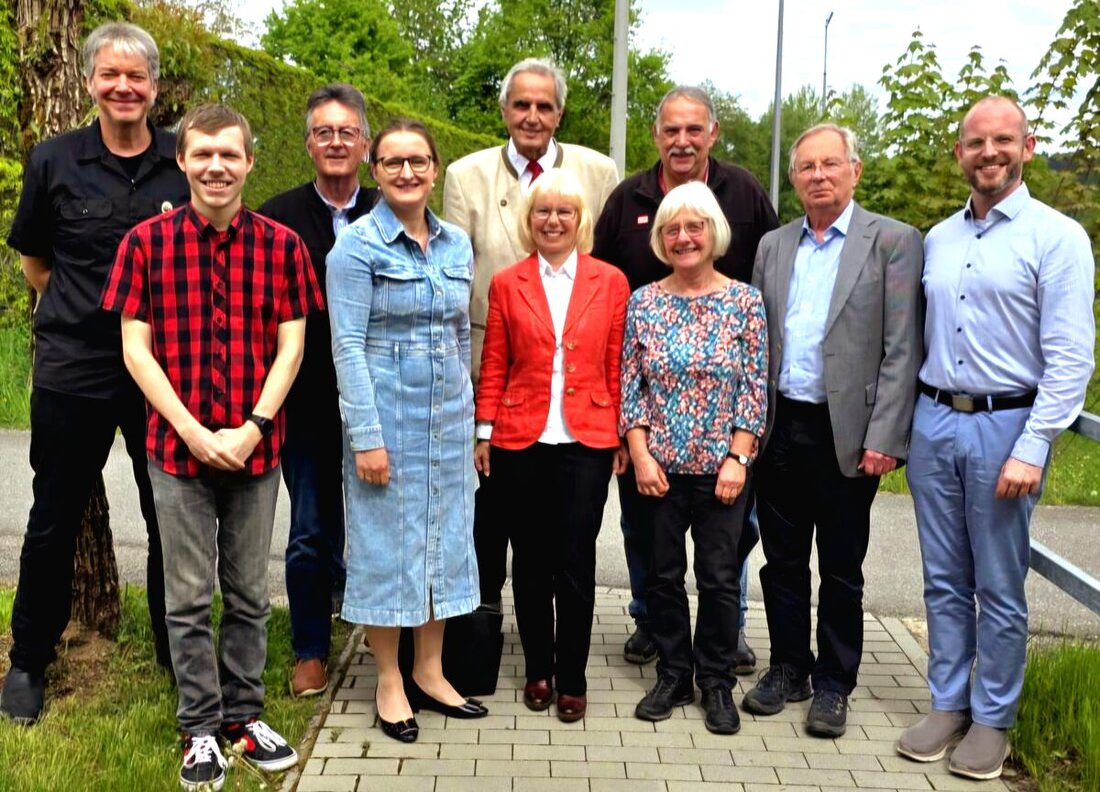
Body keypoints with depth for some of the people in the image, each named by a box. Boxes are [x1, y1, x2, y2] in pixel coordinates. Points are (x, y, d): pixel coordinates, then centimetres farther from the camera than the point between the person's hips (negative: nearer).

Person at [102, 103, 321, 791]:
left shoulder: (282, 245, -1)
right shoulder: (147, 242, -4)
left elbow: (291, 346, -1)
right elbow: (135, 349, -4)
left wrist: (251, 429, -11)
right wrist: (194, 432, -12)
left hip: (256, 447, 1)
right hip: (178, 446, -1)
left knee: (249, 593, 12)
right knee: (189, 598, 8)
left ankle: (243, 712, 29)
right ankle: (201, 728, 23)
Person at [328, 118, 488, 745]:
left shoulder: (458, 244, 8)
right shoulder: (358, 245, -9)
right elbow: (347, 345, -13)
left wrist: (471, 415, 12)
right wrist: (366, 436, -17)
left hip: (450, 417, 6)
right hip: (387, 414, -5)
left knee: (445, 537, 12)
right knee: (387, 543, 4)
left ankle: (430, 672, 27)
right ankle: (390, 682, 20)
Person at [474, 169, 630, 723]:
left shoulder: (610, 282, 4)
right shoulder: (507, 284, 6)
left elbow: (618, 366, 5)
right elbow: (493, 367, 7)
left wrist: (623, 436, 3)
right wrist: (484, 432, 2)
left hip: (586, 441, -1)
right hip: (520, 441, 1)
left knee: (575, 564, 0)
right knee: (530, 561, 9)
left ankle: (572, 679, 15)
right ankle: (538, 671, 24)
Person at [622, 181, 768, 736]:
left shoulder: (744, 301, -2)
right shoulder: (643, 303, 2)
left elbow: (755, 389, -3)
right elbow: (630, 386, 3)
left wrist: (737, 459, -9)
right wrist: (641, 454, -6)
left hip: (721, 466, -1)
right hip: (659, 466, 2)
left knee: (720, 578, 6)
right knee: (663, 575, 11)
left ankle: (716, 683, 22)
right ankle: (672, 676, 26)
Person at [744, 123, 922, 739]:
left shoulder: (895, 242, -3)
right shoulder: (773, 247, 11)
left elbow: (902, 350, -8)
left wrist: (884, 439, -14)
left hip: (847, 435, -4)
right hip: (779, 428, 4)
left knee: (841, 569, 8)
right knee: (783, 561, 13)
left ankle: (833, 686, 22)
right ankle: (788, 670, 29)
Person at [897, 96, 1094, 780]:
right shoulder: (938, 239, 11)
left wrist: (1032, 449, -17)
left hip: (1005, 426, -5)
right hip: (933, 422, 5)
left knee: (1000, 588, 5)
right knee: (944, 580, 12)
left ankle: (993, 718, 21)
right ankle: (948, 705, 25)